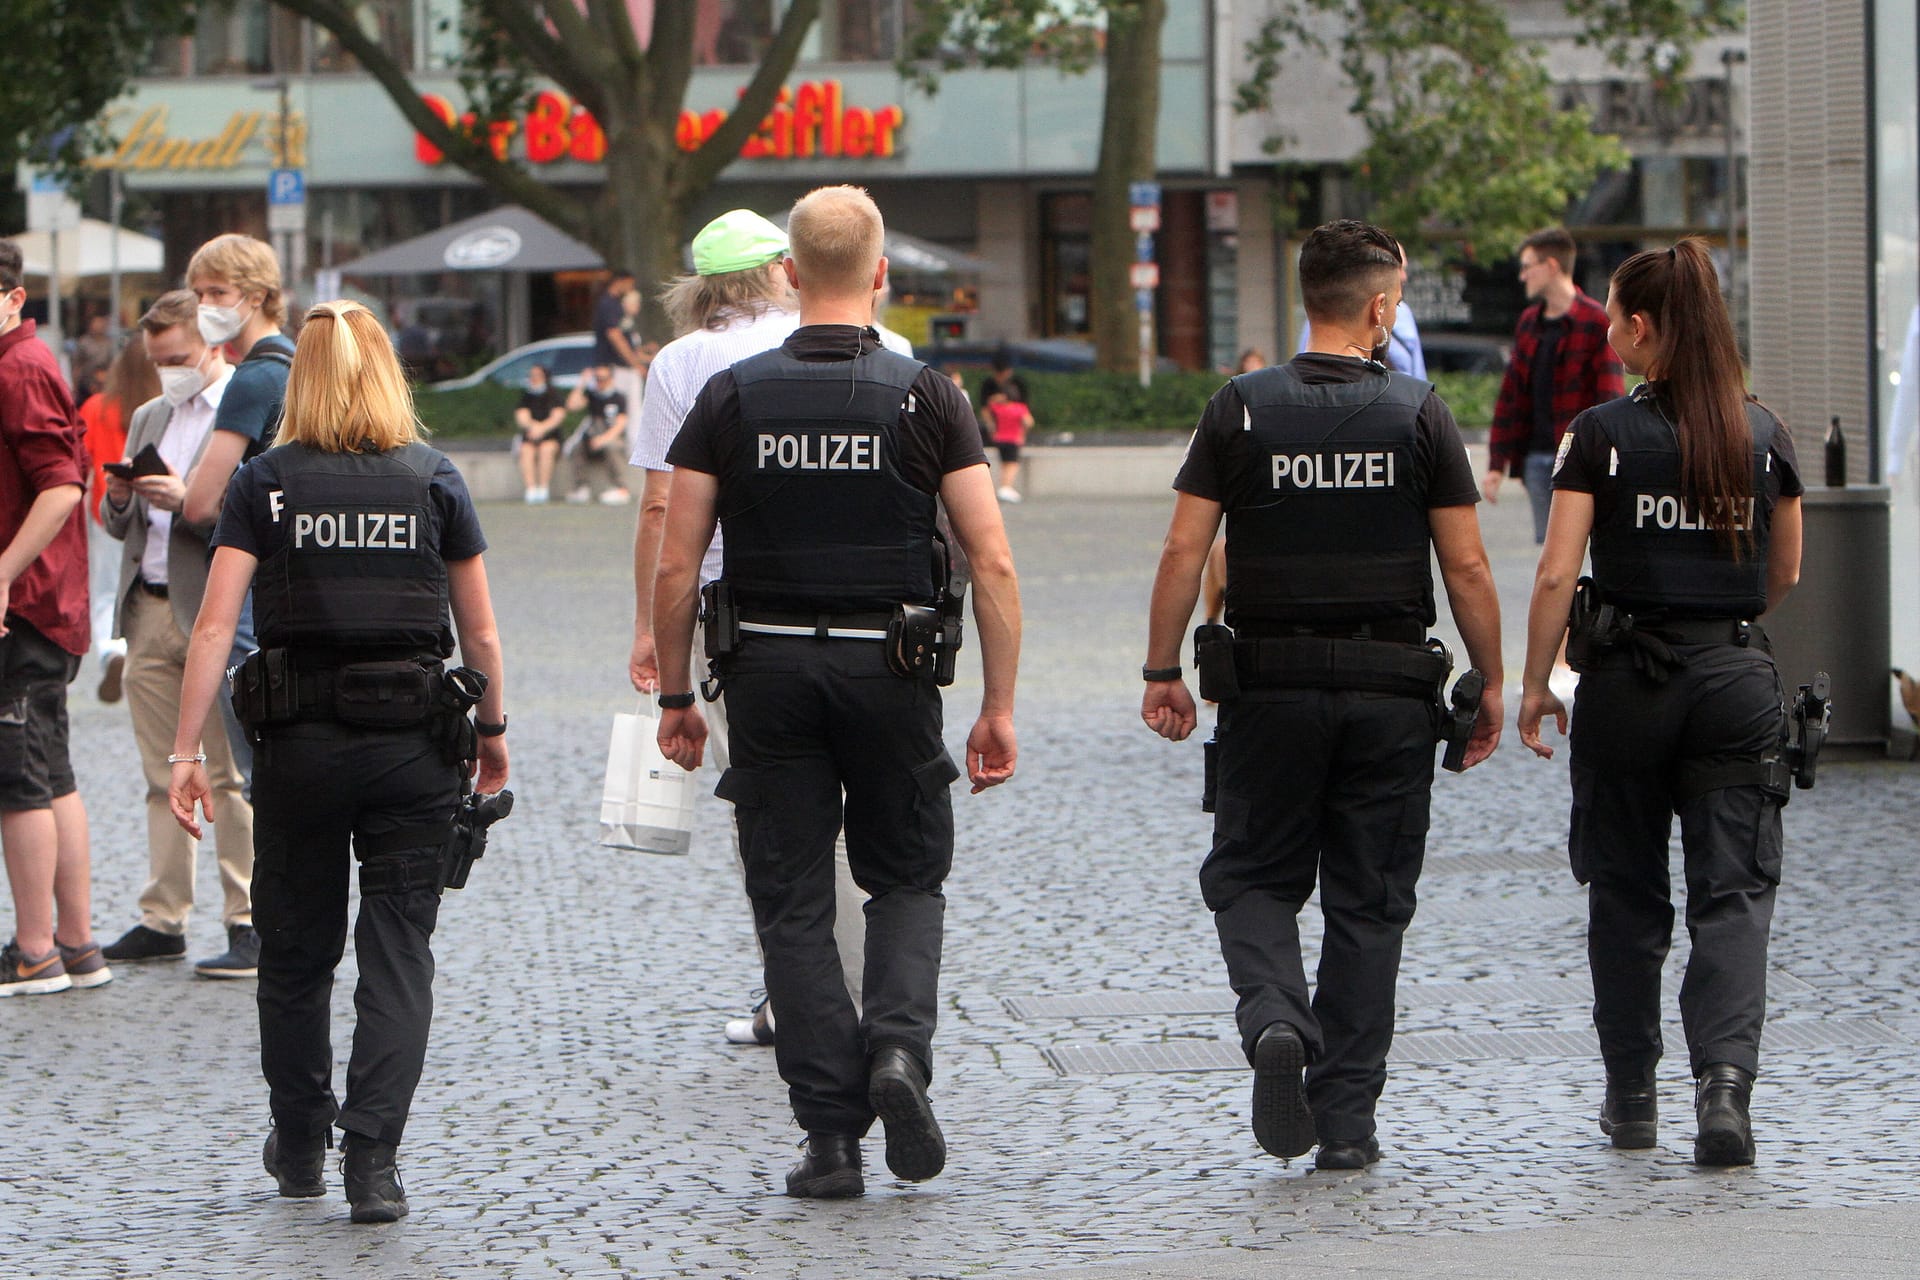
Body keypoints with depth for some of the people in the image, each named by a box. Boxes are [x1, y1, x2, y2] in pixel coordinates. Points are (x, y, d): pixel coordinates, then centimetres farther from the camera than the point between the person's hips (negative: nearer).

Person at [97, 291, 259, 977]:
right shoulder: (150, 418, 19)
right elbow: (123, 529, 22)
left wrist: (188, 499, -22)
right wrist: (120, 499, 0)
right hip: (149, 612, 7)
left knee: (232, 779, -5)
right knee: (163, 779, 10)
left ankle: (251, 923, -2)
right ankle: (163, 920, 13)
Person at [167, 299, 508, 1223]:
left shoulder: (264, 483, 0)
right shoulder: (434, 479, 2)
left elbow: (215, 623, -7)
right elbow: (481, 632, 6)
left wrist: (187, 749, -6)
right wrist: (493, 731, 21)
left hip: (299, 739, 0)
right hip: (414, 739, 0)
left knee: (296, 951, 16)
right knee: (397, 955, 2)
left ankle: (299, 1148, 29)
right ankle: (373, 1156, -10)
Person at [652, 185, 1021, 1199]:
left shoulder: (730, 399, -1)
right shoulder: (925, 397, -2)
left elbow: (675, 566, -2)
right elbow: (993, 563, -6)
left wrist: (676, 697, 7)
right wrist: (999, 709, 0)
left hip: (769, 669, 0)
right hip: (891, 664, 0)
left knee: (794, 904, 7)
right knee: (907, 881, 17)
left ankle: (830, 1136, 2)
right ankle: (899, 1048, -9)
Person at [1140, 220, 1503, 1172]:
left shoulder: (1241, 409, -1)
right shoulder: (1418, 414, -2)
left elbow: (1184, 550, -4)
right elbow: (1466, 568, -3)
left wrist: (1162, 673, 3)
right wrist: (1492, 684, 6)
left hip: (1271, 686, 0)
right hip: (1392, 690, 0)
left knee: (1252, 876, 13)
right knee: (1368, 903, 8)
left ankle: (1273, 1017, -17)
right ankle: (1346, 1121, 6)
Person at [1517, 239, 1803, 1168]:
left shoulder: (1602, 436, -8)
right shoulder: (1763, 434, 2)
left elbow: (1556, 575, -11)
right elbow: (1785, 575, 13)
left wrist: (1534, 683, -1)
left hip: (1627, 677, -1)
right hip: (1737, 680, 2)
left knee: (1627, 892, 13)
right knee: (1733, 891, 0)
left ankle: (1631, 1096, 20)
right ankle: (1724, 1073, -20)